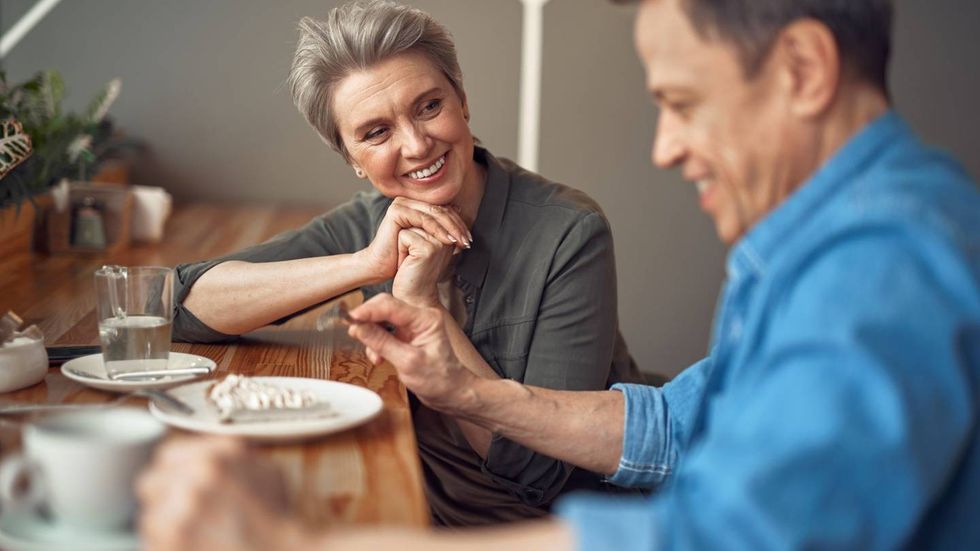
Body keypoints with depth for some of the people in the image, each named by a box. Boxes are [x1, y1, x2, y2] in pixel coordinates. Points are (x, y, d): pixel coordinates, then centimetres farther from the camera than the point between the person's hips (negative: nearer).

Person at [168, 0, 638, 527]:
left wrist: (423, 302, -23)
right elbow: (182, 303, -12)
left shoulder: (569, 235, -18)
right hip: (431, 512, 4)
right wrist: (367, 265, -21)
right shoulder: (369, 223, -4)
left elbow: (544, 473, -20)